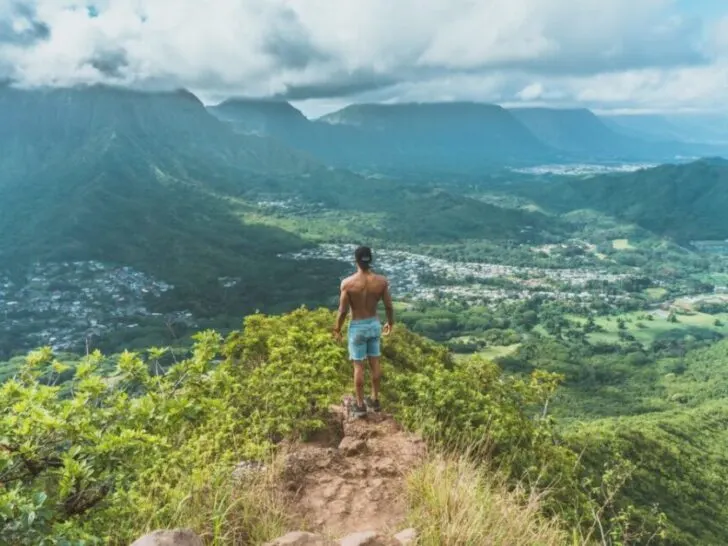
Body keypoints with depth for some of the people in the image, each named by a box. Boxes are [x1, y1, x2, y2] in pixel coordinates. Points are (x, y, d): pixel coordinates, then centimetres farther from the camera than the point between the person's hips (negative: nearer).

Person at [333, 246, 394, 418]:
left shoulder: (347, 283, -19)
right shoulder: (382, 281, -11)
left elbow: (343, 310, -13)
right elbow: (389, 306, -3)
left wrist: (337, 329, 2)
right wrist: (390, 323, 16)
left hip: (357, 327, -3)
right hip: (374, 324, 3)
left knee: (358, 366, 7)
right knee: (375, 363, 17)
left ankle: (360, 405, 17)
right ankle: (375, 400, 30)